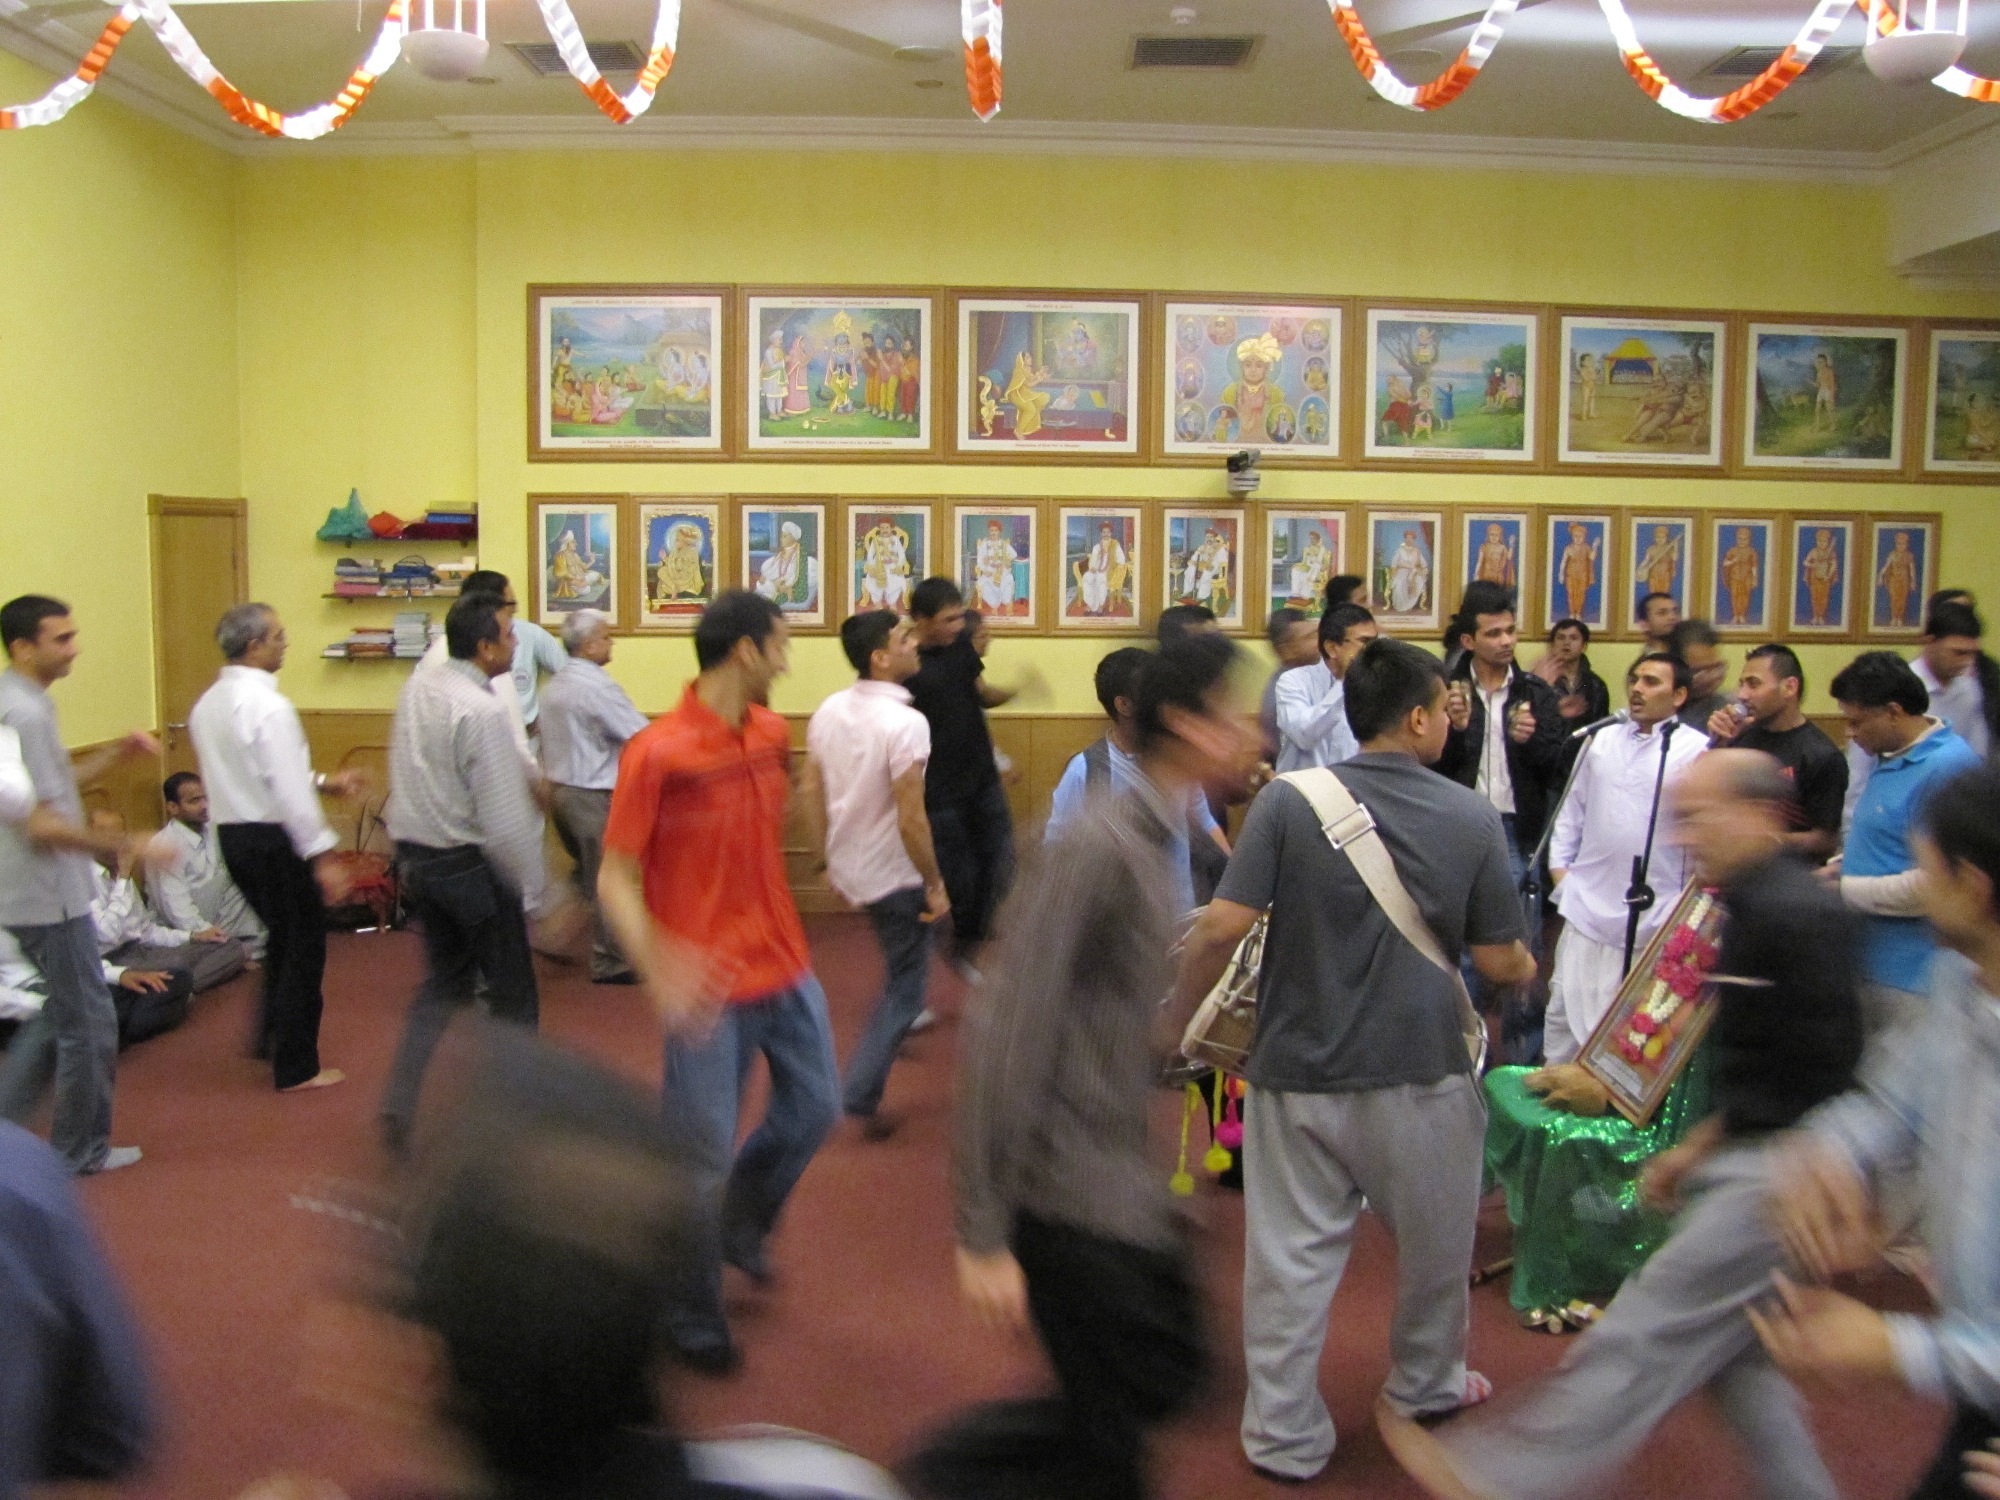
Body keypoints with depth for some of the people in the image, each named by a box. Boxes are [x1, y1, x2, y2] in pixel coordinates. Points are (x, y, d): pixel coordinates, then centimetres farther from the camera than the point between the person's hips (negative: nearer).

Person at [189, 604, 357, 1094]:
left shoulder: (208, 704, 7)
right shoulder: (269, 706, -20)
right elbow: (289, 791, -23)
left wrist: (323, 781, 20)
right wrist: (322, 858, -19)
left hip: (233, 835, 8)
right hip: (275, 838, -8)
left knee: (282, 936, 27)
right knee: (303, 948, 6)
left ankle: (271, 1036, 37)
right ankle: (296, 1068, 15)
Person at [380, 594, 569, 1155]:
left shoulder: (417, 687, 2)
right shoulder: (483, 711, -22)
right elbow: (506, 820, -23)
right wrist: (542, 894, -14)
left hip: (416, 856, 8)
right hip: (471, 865, -8)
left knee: (443, 982, 21)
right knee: (512, 994, 10)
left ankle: (403, 1110, 13)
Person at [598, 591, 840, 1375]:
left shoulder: (772, 735, 3)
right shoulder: (657, 752, -17)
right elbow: (615, 879, -16)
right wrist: (658, 965, -29)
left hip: (784, 965, 7)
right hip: (710, 988, -6)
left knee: (813, 1109, 16)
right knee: (705, 1157, 5)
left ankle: (740, 1224, 43)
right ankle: (693, 1314, 28)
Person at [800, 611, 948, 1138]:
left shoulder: (829, 710, -3)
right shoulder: (905, 723, -26)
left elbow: (810, 790, 5)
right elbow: (911, 819, -27)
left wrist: (828, 859, 15)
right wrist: (935, 883, -14)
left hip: (848, 870, 7)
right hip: (895, 877, -7)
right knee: (904, 989, 9)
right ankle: (860, 1096, 8)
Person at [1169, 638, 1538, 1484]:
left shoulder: (1288, 801, -10)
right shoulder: (1471, 818, -7)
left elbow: (1221, 929, -16)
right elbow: (1499, 961, -2)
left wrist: (1173, 1022, -2)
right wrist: (1526, 969, 21)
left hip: (1297, 1070, 0)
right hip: (1419, 1073, 1)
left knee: (1292, 1257, 10)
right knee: (1434, 1246, 24)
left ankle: (1285, 1438, 20)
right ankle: (1425, 1387, 45)